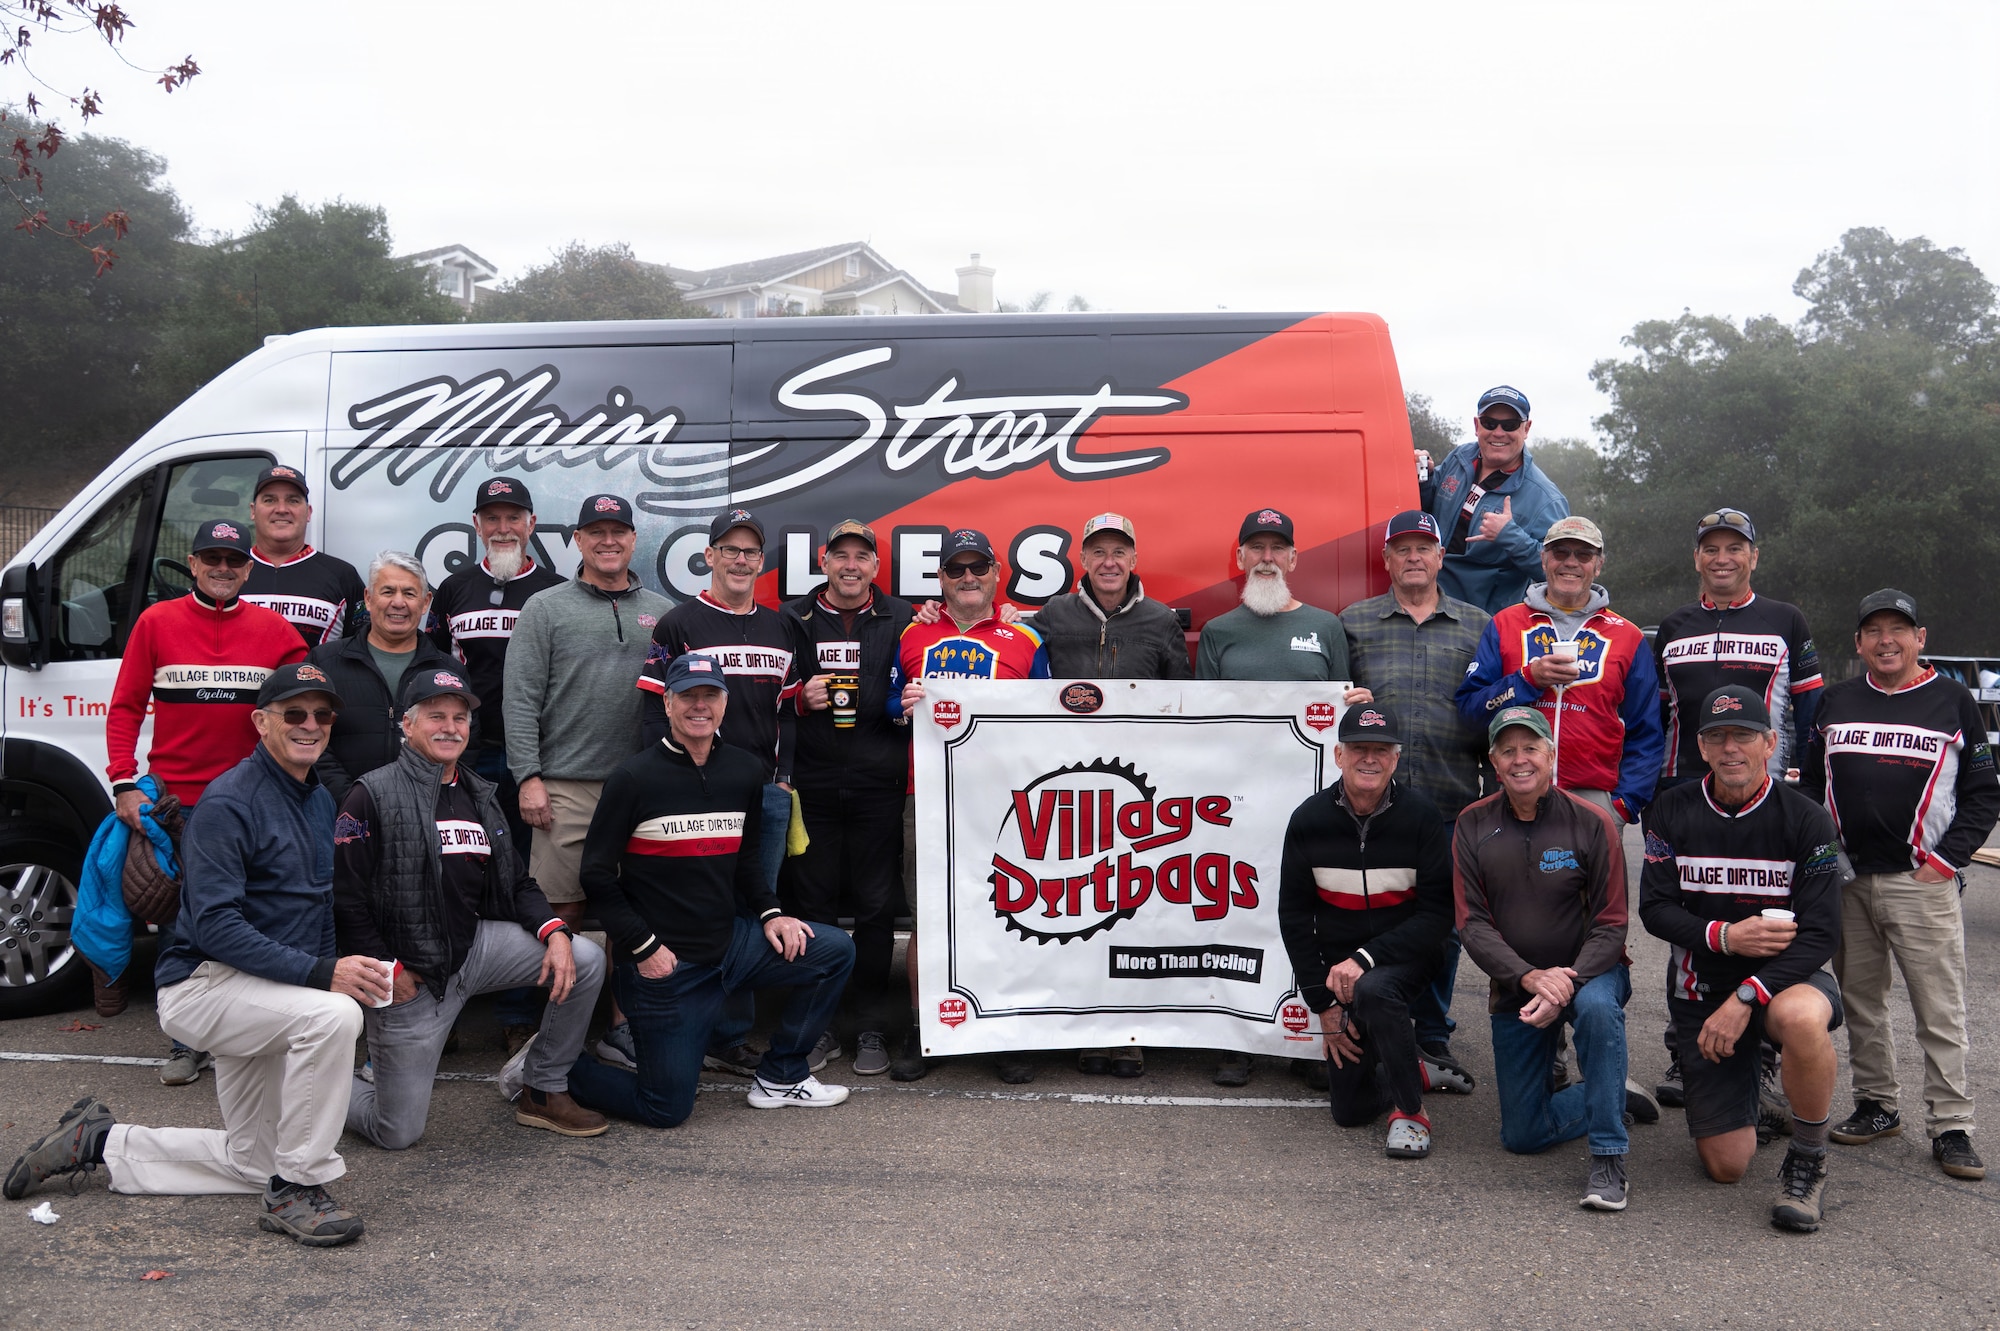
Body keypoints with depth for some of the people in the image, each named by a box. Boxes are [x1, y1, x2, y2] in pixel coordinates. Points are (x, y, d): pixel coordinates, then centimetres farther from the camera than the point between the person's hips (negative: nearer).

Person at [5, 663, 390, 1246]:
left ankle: (102, 1141, 30)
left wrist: (340, 968, 4)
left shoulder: (320, 800, 11)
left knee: (251, 1163, 14)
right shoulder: (228, 801, -17)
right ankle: (295, 1192, -21)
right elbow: (215, 925, -26)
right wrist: (319, 973, -33)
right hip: (202, 981, -9)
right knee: (333, 1016, -35)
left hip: (264, 994, 9)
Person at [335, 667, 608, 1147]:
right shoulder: (374, 796, -10)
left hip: (475, 944, 6)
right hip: (407, 973, -6)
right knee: (397, 1134, -2)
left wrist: (555, 931, -5)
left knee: (586, 960, -10)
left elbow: (517, 884, 13)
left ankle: (538, 1088, 7)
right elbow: (344, 897, -14)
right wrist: (388, 970, -14)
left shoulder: (480, 797, 12)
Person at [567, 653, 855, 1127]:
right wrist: (643, 947, -15)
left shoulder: (744, 770, 5)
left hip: (730, 941, 6)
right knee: (667, 1109, -2)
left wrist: (770, 913, 2)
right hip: (663, 963, -5)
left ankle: (779, 1077, 11)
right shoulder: (634, 778, -11)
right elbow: (597, 875, -9)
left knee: (836, 951, -3)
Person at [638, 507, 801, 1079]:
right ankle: (727, 1040, 7)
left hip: (768, 793, 5)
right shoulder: (678, 625, -1)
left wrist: (784, 776, 7)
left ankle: (732, 1035, 19)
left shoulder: (779, 629, 15)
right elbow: (656, 712, -5)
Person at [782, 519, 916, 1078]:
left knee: (877, 906, 2)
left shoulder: (902, 620, 8)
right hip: (811, 786, 1)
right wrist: (801, 698, -6)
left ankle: (872, 1029, 13)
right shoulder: (793, 620, 11)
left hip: (878, 786, -1)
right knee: (811, 905, 4)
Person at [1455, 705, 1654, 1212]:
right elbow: (1472, 923, -9)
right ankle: (1618, 1097, 29)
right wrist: (1530, 977, -25)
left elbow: (1610, 925, -12)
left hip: (1589, 972, -3)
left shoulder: (1591, 822, -11)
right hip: (1514, 987, 3)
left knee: (1597, 1008, -40)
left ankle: (1609, 1160, -27)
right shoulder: (1473, 826, -5)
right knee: (1520, 1134, 2)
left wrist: (1566, 981, -28)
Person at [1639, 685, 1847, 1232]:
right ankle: (1746, 1085, 35)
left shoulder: (1805, 819, -10)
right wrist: (1724, 936, -23)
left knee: (1801, 1018, -41)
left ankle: (1808, 1161, -15)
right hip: (1700, 989, 2)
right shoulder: (1672, 812, -4)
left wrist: (1745, 997, -26)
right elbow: (1654, 910, -5)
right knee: (1725, 1165, -1)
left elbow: (1819, 935, -14)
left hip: (1783, 978, -2)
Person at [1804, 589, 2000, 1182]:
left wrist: (1947, 859, -6)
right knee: (1859, 999, 10)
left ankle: (1950, 1126, 3)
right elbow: (1810, 783, 18)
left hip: (1921, 882, -4)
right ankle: (1876, 1105, 22)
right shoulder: (1835, 702, 12)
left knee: (1940, 1007, -3)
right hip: (1844, 880, 4)